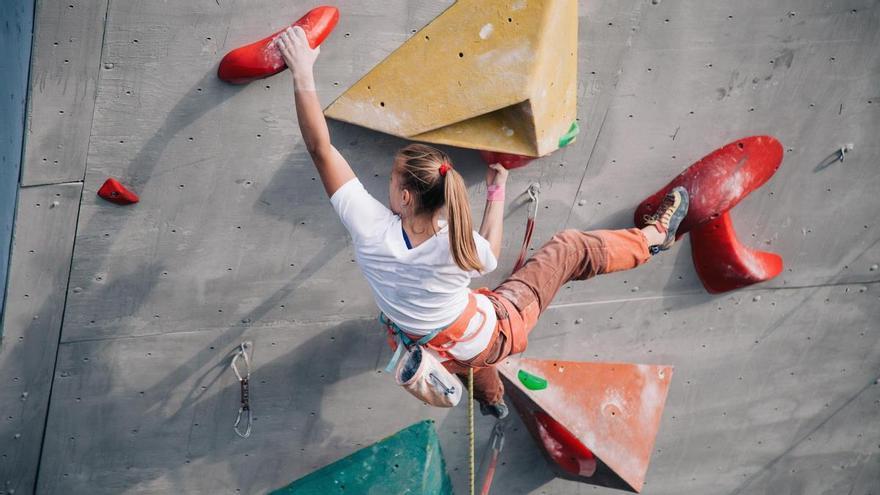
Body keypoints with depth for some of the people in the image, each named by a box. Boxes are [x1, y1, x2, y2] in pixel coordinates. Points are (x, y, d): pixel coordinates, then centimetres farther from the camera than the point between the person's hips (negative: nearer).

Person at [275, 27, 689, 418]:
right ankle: (653, 237, 38)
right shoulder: (456, 243, -33)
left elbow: (320, 148, -30)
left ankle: (490, 398, 68)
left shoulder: (371, 229, -32)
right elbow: (488, 256, -4)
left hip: (448, 357, 3)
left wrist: (303, 75, -29)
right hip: (494, 336, -3)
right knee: (569, 249, 13)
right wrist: (497, 193, 4)